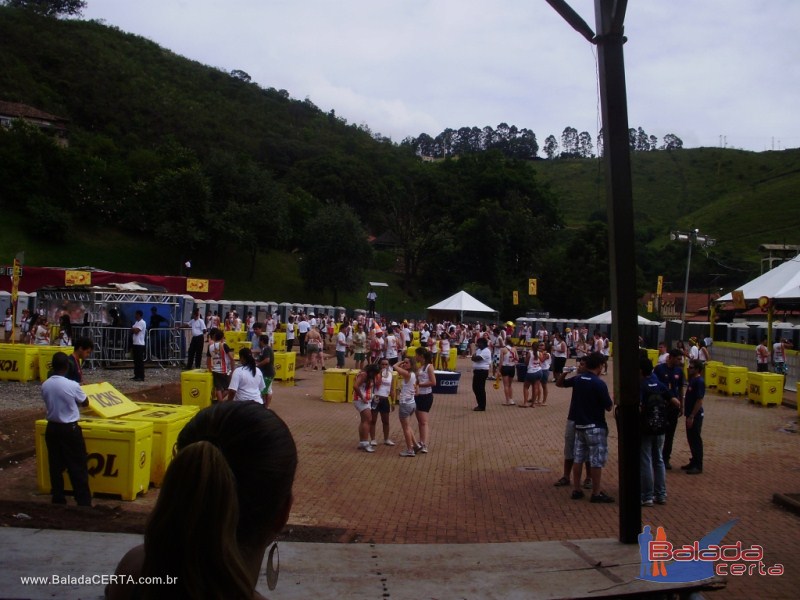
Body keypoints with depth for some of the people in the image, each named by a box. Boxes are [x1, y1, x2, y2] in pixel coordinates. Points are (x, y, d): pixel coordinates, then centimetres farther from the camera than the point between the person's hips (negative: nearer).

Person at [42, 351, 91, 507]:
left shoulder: (45, 385, -4)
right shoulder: (73, 385, -17)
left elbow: (49, 403, 10)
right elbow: (85, 403, -2)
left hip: (52, 428, 5)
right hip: (70, 429, -5)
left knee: (55, 466, 13)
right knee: (77, 467, 2)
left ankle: (58, 500, 20)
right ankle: (84, 502, 6)